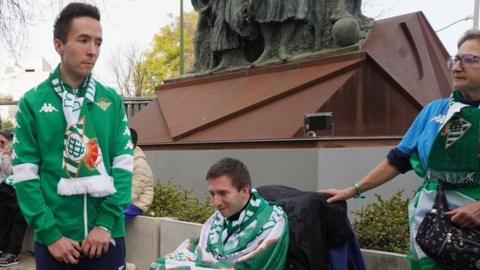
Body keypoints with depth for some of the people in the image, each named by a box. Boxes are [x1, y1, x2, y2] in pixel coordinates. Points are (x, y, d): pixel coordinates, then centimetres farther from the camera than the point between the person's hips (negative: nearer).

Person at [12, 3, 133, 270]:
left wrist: (106, 222, -9)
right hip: (55, 239, -1)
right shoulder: (33, 102, -2)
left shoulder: (111, 99, 3)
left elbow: (124, 165, 1)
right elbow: (25, 176, -5)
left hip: (106, 236, 2)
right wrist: (49, 233, -11)